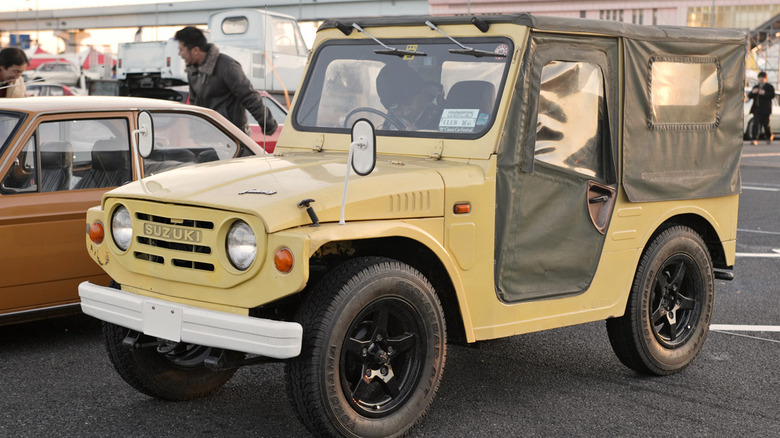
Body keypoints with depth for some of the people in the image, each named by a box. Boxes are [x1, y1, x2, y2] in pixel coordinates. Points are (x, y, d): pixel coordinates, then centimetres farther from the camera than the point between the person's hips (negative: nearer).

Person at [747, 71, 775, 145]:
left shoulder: (769, 87, 4)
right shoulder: (755, 87, 18)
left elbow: (772, 95, -11)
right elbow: (749, 96, 11)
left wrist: (764, 93, -26)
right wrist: (752, 92, -10)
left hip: (765, 109, -3)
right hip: (757, 109, 3)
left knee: (766, 124, 3)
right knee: (755, 124, -10)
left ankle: (769, 137, 27)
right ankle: (754, 140, -14)